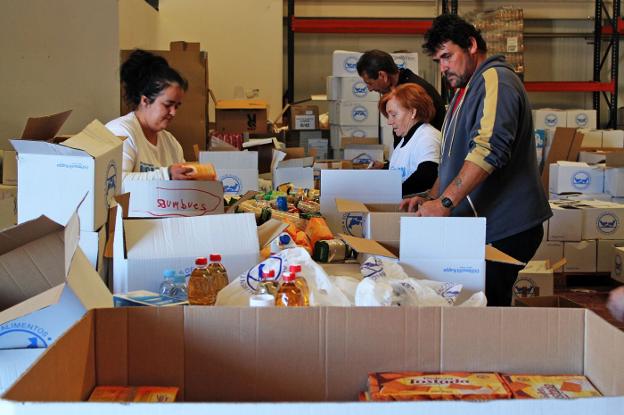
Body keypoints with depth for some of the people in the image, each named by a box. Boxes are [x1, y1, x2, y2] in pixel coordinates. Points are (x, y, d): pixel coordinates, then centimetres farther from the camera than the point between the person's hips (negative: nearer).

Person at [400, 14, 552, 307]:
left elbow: (489, 149, -25)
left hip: (505, 229, -9)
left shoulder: (495, 79, -10)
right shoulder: (465, 91, 22)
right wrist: (430, 199, 12)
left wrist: (445, 202, -28)